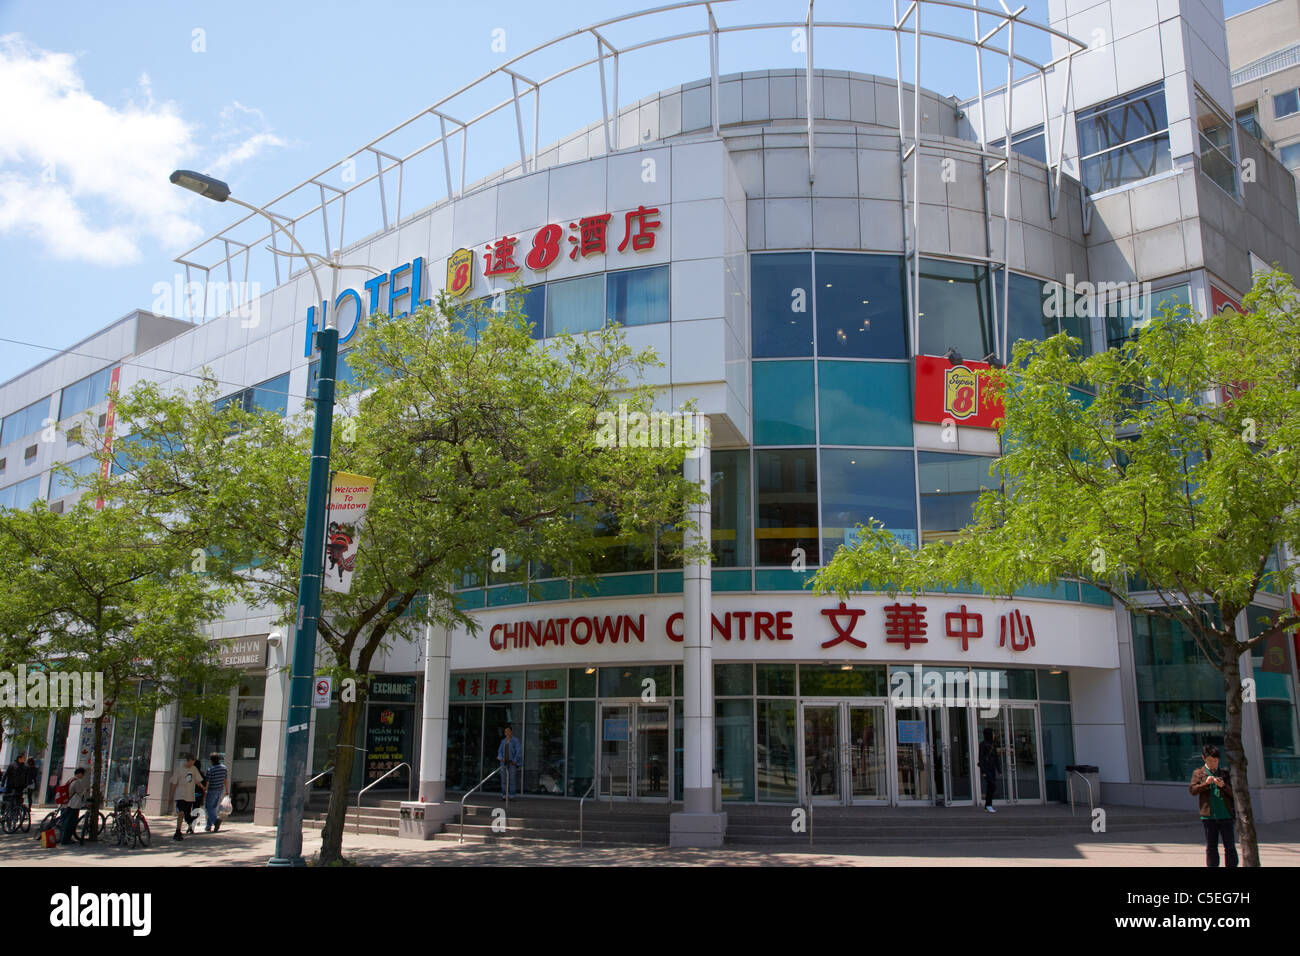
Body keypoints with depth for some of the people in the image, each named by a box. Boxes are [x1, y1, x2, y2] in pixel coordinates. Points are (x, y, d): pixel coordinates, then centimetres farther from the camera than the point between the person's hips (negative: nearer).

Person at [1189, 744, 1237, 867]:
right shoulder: (1198, 773, 7)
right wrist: (1205, 783, -17)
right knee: (1211, 847, 5)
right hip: (1208, 816, 0)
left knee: (1230, 846, 1)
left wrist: (1223, 786, -13)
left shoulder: (1225, 773, 9)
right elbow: (1192, 790, -4)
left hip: (1226, 815, 1)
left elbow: (1233, 792, 5)